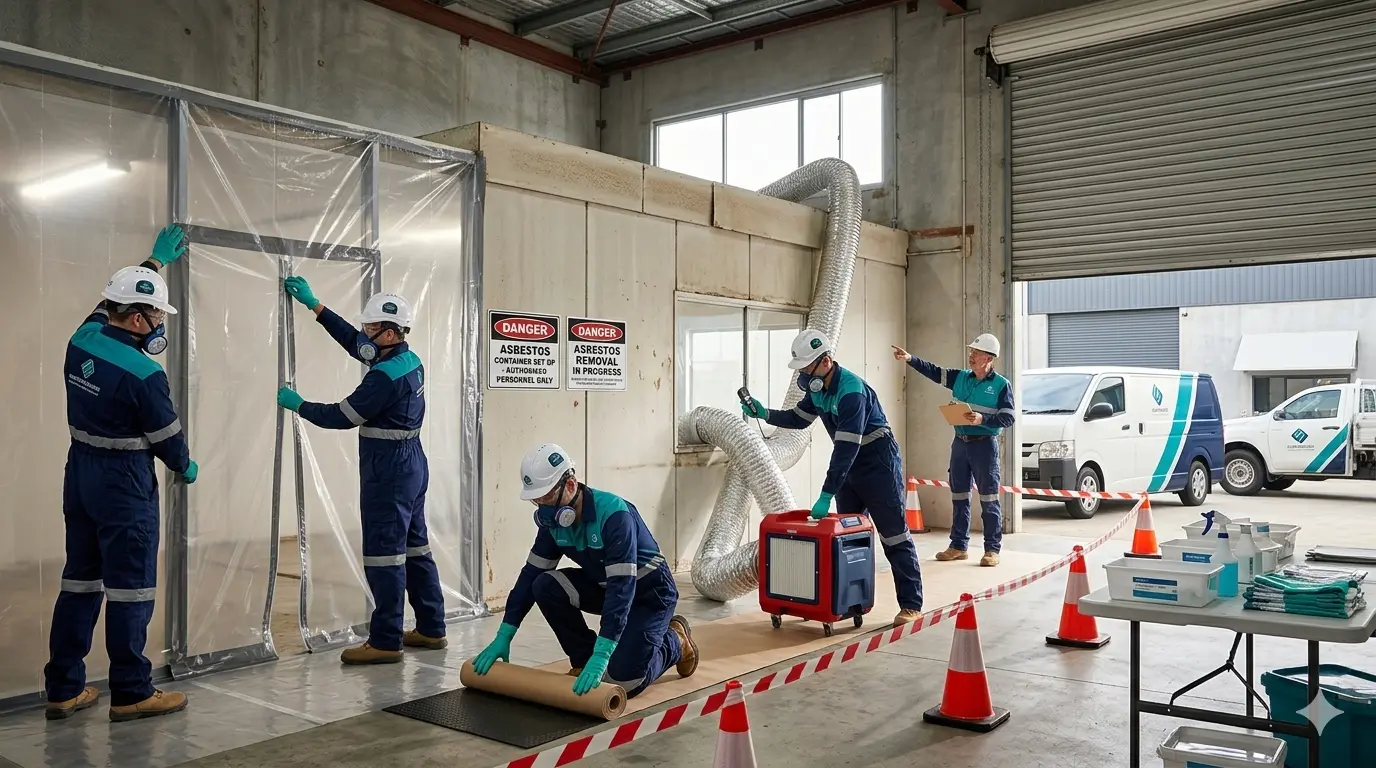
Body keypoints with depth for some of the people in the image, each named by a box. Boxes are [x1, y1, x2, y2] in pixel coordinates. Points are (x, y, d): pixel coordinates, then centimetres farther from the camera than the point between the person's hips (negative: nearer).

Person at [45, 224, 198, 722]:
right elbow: (167, 435, -9)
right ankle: (131, 693, 9)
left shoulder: (83, 339, 0)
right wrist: (186, 468, 11)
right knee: (131, 588, 1)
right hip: (124, 484, -8)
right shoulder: (143, 374, -21)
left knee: (80, 579, 15)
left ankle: (63, 688, 23)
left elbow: (116, 300, 19)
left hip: (79, 474, 8)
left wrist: (156, 261, 31)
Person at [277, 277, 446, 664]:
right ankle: (431, 629, 21)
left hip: (388, 474, -10)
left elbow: (342, 416, -15)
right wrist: (314, 305, 20)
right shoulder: (408, 360, 7)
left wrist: (297, 404, 1)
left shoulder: (385, 376, -21)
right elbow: (353, 342, 18)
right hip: (410, 467, 10)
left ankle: (385, 642, 3)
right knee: (415, 547, 14)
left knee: (384, 555, -3)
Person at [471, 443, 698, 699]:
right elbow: (531, 574, -4)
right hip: (605, 585, 7)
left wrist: (600, 656, -42)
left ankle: (675, 642, 11)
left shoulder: (614, 515, -33)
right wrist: (504, 636, -7)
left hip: (649, 593, -7)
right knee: (545, 587, -18)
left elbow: (622, 587, -37)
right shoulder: (554, 519, -10)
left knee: (623, 679, -19)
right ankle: (583, 660, 1)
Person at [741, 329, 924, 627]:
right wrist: (764, 413, -4)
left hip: (878, 464, -9)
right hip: (850, 465, 9)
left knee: (894, 537, -6)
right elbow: (798, 419, 14)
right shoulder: (818, 387, 1)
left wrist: (826, 495, -31)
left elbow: (846, 448, -31)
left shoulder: (851, 390, -28)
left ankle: (911, 604, -1)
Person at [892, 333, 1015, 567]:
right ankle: (959, 546, 20)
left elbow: (1008, 418, -10)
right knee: (959, 497, 11)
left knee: (988, 499, -3)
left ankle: (992, 549, 4)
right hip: (960, 442, 6)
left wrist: (982, 420, -22)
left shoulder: (1001, 385, -6)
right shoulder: (960, 377, 9)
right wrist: (910, 359, -4)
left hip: (984, 444, -6)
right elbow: (933, 371, 7)